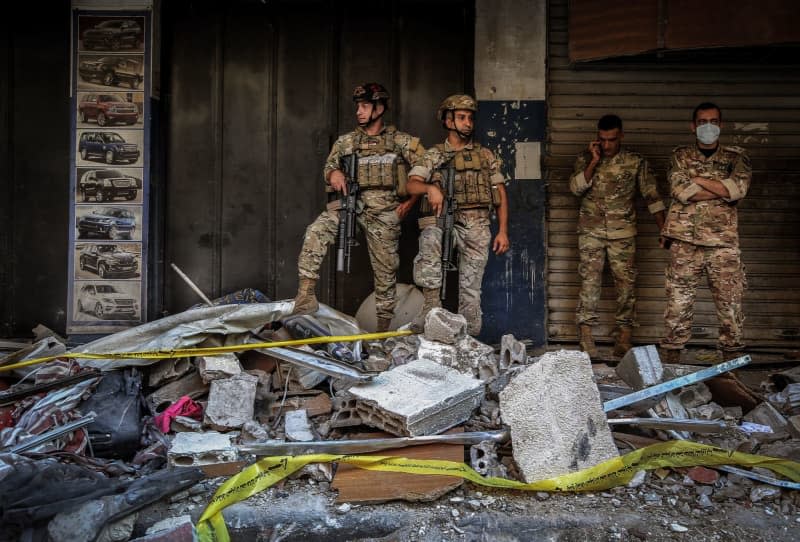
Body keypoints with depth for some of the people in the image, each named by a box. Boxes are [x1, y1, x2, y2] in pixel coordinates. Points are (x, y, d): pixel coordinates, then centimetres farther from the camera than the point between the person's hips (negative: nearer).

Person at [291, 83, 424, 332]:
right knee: (316, 232, -25)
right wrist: (333, 173, -8)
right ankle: (306, 292, -25)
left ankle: (384, 325, 16)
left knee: (386, 269, 3)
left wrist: (409, 203, -1)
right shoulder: (346, 141, 13)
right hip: (351, 202, 2)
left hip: (384, 210, -2)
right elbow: (328, 167, 17)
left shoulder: (401, 141, 5)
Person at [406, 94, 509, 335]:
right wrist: (431, 188, -26)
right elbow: (412, 184, -3)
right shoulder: (434, 155, 11)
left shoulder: (485, 155, 15)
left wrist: (503, 231, 3)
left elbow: (501, 194, 12)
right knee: (429, 240, -36)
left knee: (471, 288, 1)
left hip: (476, 226, 2)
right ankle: (432, 307, -29)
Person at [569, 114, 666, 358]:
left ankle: (623, 340, 6)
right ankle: (586, 338, 1)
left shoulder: (635, 162, 4)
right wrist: (594, 162, -13)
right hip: (591, 231, 0)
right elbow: (576, 188, -7)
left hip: (622, 232, 0)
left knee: (626, 283, -1)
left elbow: (651, 196, 5)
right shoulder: (585, 159, 6)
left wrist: (664, 229, 0)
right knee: (590, 281, -3)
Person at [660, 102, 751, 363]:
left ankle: (731, 359, 14)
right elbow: (681, 191, -7)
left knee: (731, 301, 2)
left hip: (724, 242, 1)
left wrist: (698, 179, -6)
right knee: (678, 302, 1)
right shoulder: (680, 156, 11)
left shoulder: (736, 156, 12)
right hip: (685, 241, 0)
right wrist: (723, 190, -7)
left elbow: (739, 187, -8)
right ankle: (671, 361, 10)